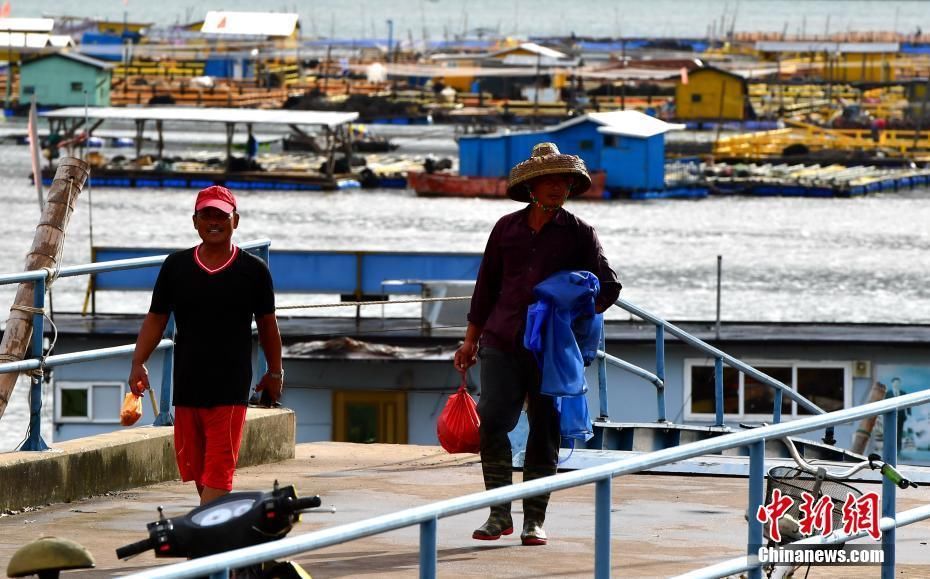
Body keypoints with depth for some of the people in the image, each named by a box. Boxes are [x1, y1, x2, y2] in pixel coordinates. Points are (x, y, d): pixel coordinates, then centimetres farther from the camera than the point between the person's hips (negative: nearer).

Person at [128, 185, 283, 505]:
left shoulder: (254, 271, 0)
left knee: (218, 470, -10)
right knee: (193, 465, 10)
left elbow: (267, 324, 10)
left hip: (231, 389, -3)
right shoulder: (176, 266, 5)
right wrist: (138, 363, -4)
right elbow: (156, 319, 7)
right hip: (187, 384, 3)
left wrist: (275, 373, 16)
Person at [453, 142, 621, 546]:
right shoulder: (507, 229, 10)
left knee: (544, 432, 1)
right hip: (503, 343, 1)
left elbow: (608, 286, 2)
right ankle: (500, 514, -2)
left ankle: (534, 519, 9)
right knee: (492, 421, -11)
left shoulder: (578, 234, 4)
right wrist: (471, 339, 15)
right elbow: (487, 285, 16)